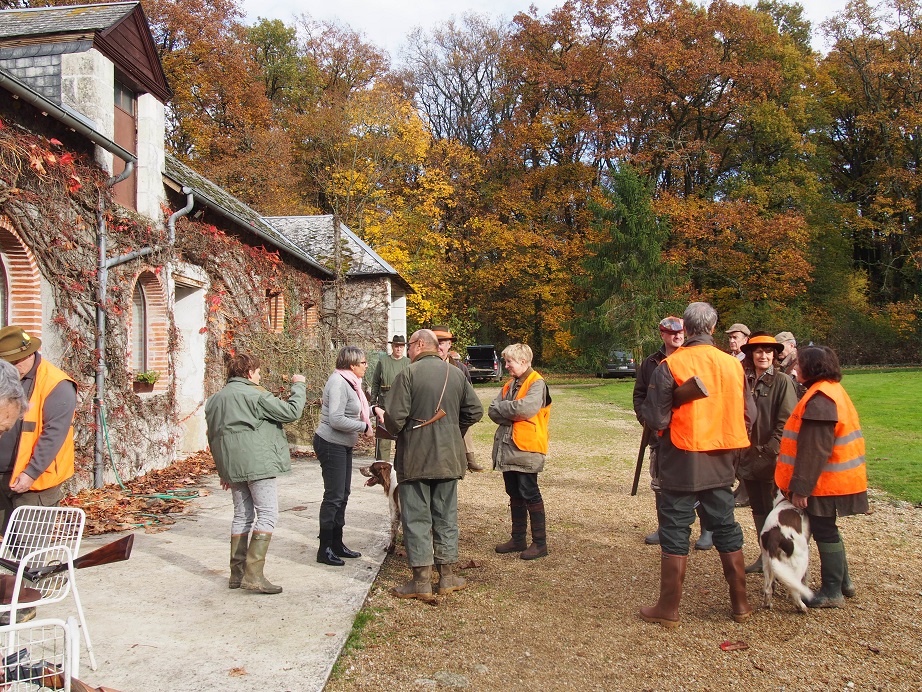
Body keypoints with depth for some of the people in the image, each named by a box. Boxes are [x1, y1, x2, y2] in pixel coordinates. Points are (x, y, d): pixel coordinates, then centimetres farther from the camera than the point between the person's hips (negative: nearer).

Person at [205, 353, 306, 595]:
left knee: (242, 515, 15)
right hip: (256, 463, -8)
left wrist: (223, 470, 26)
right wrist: (298, 386, 5)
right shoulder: (254, 395, -9)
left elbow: (214, 436, 20)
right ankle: (253, 574, -11)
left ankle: (237, 573, 17)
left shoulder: (214, 399, 16)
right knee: (267, 514, -6)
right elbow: (291, 412, -10)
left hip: (231, 466, 8)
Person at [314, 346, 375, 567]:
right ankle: (325, 550, 5)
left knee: (342, 496, 15)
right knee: (334, 496, -5)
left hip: (343, 446, 10)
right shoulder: (338, 383, -20)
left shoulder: (350, 382, 10)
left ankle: (337, 544, 26)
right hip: (331, 445, -10)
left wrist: (372, 409, 5)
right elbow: (336, 419, -26)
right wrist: (364, 427, -18)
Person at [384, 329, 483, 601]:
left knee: (416, 518, 3)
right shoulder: (457, 374, 4)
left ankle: (421, 581, 7)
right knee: (446, 516, 13)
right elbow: (475, 411, 7)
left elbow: (394, 416, -17)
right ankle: (447, 576, 20)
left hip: (414, 458, -4)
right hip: (449, 458, 5)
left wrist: (397, 432, 5)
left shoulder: (408, 374, -12)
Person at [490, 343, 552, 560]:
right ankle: (518, 539, 25)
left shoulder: (536, 383, -10)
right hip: (507, 448, 8)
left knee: (529, 494, -2)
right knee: (515, 495, 14)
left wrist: (502, 408, -9)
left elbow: (526, 408, -25)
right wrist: (512, 413, -13)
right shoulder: (510, 385, 15)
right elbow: (493, 411, 6)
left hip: (527, 448, -8)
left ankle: (540, 543, 7)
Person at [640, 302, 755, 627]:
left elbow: (655, 418, -15)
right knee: (726, 528, 16)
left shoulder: (670, 366, -14)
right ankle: (740, 603, 27)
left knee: (675, 533, 5)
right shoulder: (733, 365, -1)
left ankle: (668, 609, 12)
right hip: (721, 464, 4)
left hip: (682, 463, -4)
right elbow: (748, 415, 4)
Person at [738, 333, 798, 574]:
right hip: (749, 456, 6)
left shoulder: (782, 381, -8)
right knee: (758, 509, 15)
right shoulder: (744, 380, 8)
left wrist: (772, 450, -17)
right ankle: (765, 555, 26)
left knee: (773, 510, 1)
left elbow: (786, 420, -12)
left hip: (772, 458, -6)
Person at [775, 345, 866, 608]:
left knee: (824, 532, 0)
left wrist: (801, 487, -23)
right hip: (837, 478, 10)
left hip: (823, 482, -10)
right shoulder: (834, 390, 12)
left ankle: (831, 592, 10)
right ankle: (843, 582, 31)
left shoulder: (819, 400, -22)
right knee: (827, 530, 20)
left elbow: (814, 450, -26)